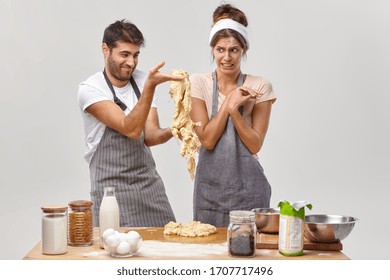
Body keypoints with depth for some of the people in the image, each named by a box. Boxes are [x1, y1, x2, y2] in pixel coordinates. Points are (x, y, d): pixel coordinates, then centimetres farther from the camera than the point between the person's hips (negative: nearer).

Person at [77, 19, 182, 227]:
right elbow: (131, 129, -22)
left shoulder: (142, 81, 4)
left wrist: (172, 131, -23)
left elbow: (149, 137, -2)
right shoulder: (90, 89, -12)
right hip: (111, 186, -4)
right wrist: (150, 86, -31)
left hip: (149, 183, 5)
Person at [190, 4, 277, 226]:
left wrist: (234, 110, -18)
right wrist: (229, 102, -14)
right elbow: (207, 139, -8)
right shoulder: (199, 83, -1)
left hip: (248, 186, -1)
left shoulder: (260, 87, -3)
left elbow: (255, 144, -6)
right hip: (210, 185, 1)